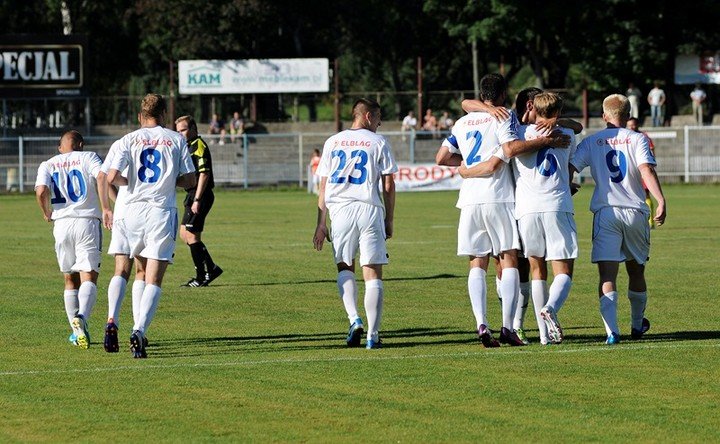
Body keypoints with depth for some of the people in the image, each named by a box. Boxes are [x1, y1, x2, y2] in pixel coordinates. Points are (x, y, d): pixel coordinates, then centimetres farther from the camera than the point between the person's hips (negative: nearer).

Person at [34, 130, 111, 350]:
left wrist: (47, 214, 10)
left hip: (62, 224, 2)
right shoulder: (88, 158, 8)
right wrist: (105, 208, -11)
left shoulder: (48, 165, 13)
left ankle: (77, 331, 14)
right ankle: (81, 317, -32)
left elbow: (41, 190, -6)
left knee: (70, 280, 14)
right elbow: (102, 176, -13)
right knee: (89, 276, -6)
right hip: (88, 222, -2)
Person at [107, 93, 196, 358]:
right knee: (154, 281, -4)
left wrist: (130, 182, 14)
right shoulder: (176, 140, 4)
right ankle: (139, 331, -19)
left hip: (134, 210, 2)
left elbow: (111, 178, -7)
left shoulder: (130, 140, 3)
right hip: (162, 213, -2)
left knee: (144, 270, 22)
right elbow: (190, 181, 4)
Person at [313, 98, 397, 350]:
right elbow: (388, 185, 2)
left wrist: (321, 224, 13)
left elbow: (323, 186, 11)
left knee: (344, 267, 17)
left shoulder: (333, 142, 13)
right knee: (373, 273, 0)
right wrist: (389, 221, 10)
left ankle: (354, 320, -3)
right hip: (370, 208, -2)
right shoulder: (378, 142, 5)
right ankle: (373, 335, -3)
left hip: (340, 210, 2)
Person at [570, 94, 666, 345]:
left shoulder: (591, 143, 7)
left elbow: (569, 169, -3)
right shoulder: (637, 139, 3)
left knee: (607, 275, -6)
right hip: (635, 211, 1)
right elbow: (646, 171, -12)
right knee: (636, 270, 19)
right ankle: (638, 325, 35)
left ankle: (612, 331, -23)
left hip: (604, 213, -1)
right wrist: (660, 201, -19)